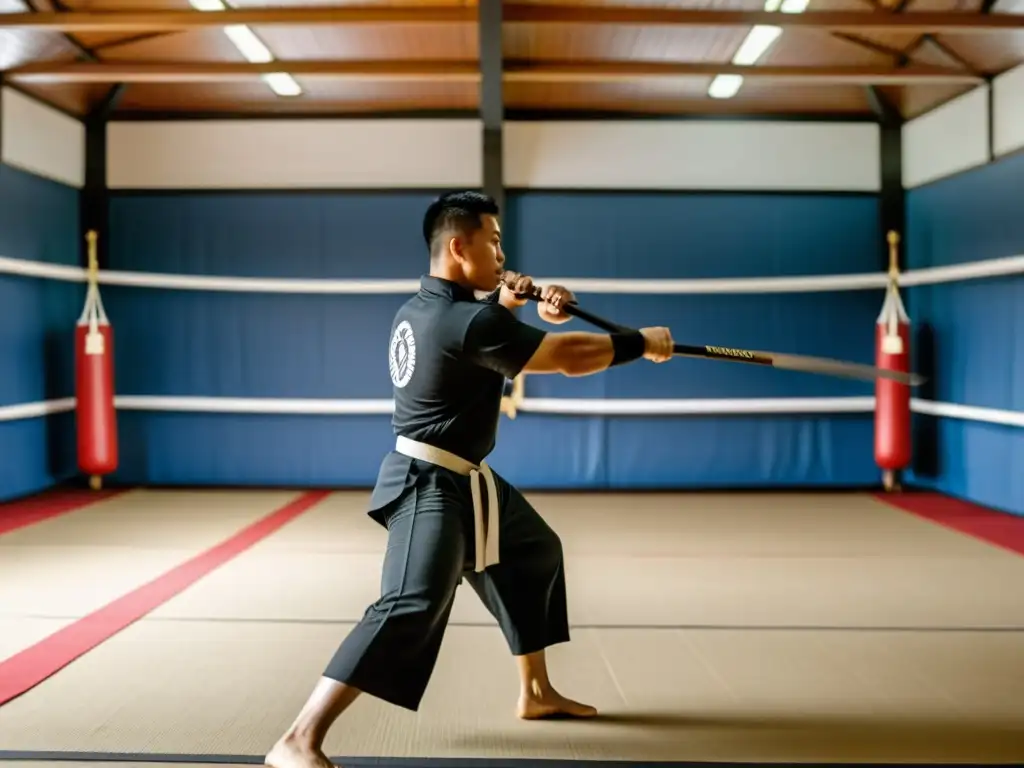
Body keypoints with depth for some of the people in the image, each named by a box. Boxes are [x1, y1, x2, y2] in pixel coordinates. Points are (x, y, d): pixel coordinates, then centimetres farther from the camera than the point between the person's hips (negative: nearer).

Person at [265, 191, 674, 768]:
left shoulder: (422, 309, 5)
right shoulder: (468, 322, -23)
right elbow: (569, 356, -20)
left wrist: (505, 300, -1)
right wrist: (643, 343, -7)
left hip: (466, 479, 11)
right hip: (431, 486, -11)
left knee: (535, 553, 25)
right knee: (412, 606, -25)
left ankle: (537, 692, 38)